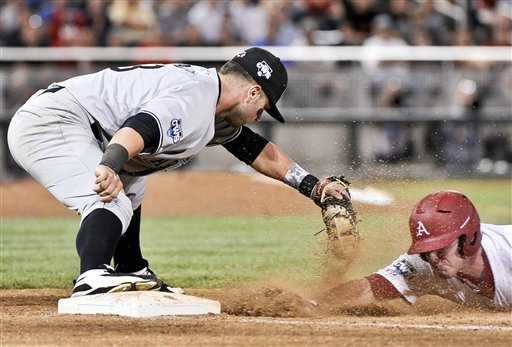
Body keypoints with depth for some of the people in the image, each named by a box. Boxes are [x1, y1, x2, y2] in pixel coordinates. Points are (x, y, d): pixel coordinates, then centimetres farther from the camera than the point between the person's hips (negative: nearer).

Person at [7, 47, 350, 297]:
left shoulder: (219, 119, 17)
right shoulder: (193, 101, -18)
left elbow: (258, 151, 28)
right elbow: (141, 127, -36)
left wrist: (313, 185, 26)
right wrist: (111, 166, -54)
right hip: (51, 122, -11)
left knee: (129, 188, 31)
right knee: (112, 203, -28)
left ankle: (133, 273, 39)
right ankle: (92, 278, -47)